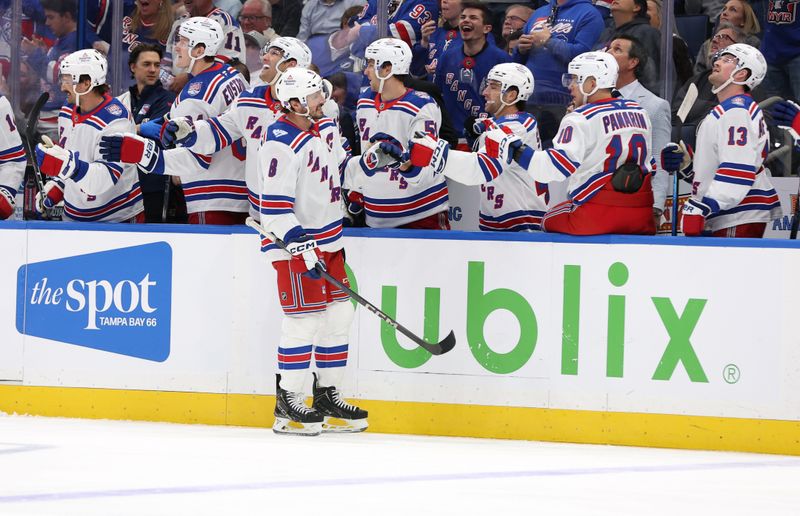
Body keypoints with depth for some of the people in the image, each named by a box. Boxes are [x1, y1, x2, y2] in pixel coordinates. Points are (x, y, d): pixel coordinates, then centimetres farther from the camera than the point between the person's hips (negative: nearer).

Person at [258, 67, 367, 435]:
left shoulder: (326, 129, 8)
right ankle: (287, 406, -1)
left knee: (339, 315, 10)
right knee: (304, 319, -9)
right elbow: (274, 205, -23)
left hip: (327, 239, 9)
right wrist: (302, 246, -25)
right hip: (294, 243, -9)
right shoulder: (282, 143, -20)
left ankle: (327, 396, 20)